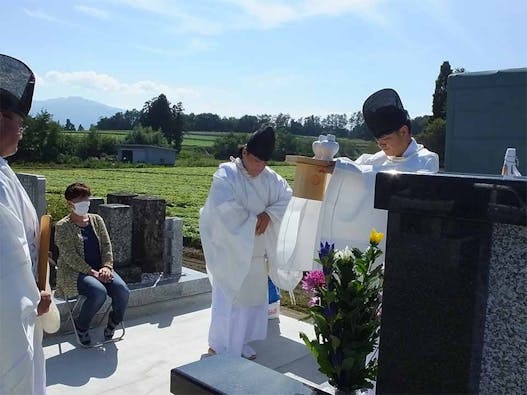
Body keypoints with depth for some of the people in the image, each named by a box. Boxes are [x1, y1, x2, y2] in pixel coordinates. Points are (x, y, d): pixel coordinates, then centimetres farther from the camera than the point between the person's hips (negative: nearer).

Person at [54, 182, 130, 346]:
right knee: (99, 292, -34)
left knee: (123, 290, -23)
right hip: (74, 272, -5)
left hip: (99, 269, 5)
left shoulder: (96, 220, 11)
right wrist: (92, 272, -21)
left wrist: (107, 266, -10)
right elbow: (70, 256, -14)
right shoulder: (62, 226, -5)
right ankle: (81, 326, -6)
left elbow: (107, 246, 8)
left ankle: (113, 322, 8)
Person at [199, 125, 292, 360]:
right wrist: (253, 220, -19)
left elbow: (287, 197, 1)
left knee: (252, 296, 13)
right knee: (227, 298, 0)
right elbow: (225, 206, -26)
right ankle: (219, 347, 14)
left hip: (256, 251, 6)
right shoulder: (226, 174, -13)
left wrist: (268, 214, -15)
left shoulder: (269, 177, 3)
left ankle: (240, 342, 29)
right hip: (230, 250, -6)